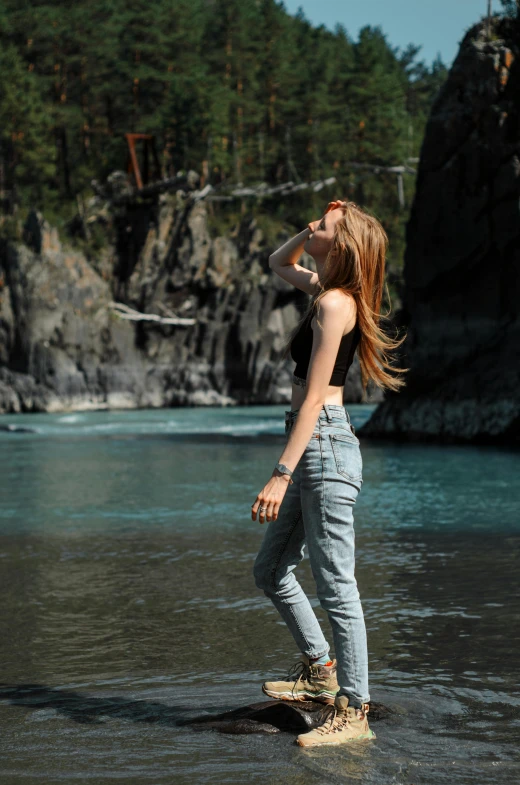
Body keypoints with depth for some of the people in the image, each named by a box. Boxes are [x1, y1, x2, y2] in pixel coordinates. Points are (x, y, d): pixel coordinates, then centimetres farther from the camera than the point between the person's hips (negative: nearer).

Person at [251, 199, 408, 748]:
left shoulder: (334, 303, -13)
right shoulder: (323, 288, 14)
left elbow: (315, 397, -20)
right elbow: (279, 263, 36)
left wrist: (281, 475, -23)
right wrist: (313, 233, 15)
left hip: (325, 445, -10)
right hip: (313, 449, 10)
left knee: (335, 585, -5)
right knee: (270, 571, 18)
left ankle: (353, 711, 1)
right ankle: (319, 670, 31)